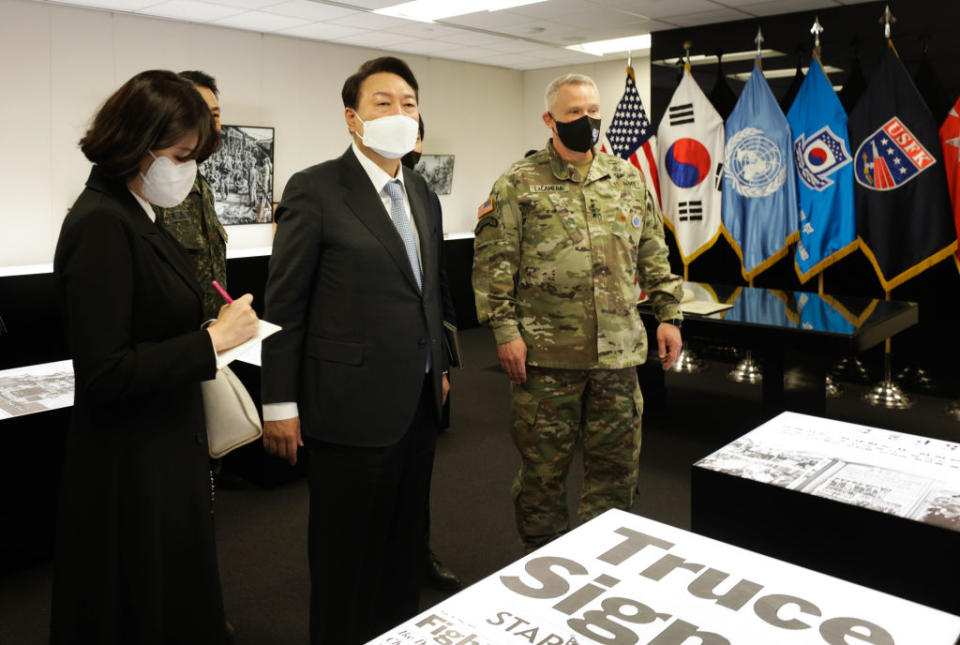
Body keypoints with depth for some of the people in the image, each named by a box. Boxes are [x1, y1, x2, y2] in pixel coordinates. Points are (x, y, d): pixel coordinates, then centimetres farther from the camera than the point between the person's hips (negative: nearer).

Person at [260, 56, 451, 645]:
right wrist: (280, 404, -12)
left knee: (406, 541, 20)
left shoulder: (420, 192, 11)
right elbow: (284, 304, -11)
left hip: (418, 402, 7)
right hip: (351, 405, -6)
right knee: (347, 553, 10)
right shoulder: (315, 190, -11)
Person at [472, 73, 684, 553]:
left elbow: (653, 254, 15)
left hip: (618, 350, 4)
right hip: (545, 352, -3)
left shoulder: (628, 179, 11)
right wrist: (504, 330, -12)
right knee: (543, 464, 8)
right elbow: (494, 262, -6)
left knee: (616, 462, 12)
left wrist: (668, 315, 9)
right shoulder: (518, 184, -2)